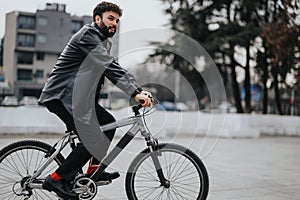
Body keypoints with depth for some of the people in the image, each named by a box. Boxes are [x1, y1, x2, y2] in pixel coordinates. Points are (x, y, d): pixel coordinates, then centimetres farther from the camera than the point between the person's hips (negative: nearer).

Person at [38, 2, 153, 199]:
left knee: (108, 122, 11)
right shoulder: (88, 36, -16)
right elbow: (109, 67, -27)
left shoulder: (104, 41, 17)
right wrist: (135, 93, -34)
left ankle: (94, 169, 20)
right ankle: (57, 179, -8)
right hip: (61, 95, -10)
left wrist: (140, 90, -2)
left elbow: (116, 69, 12)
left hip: (77, 95, 10)